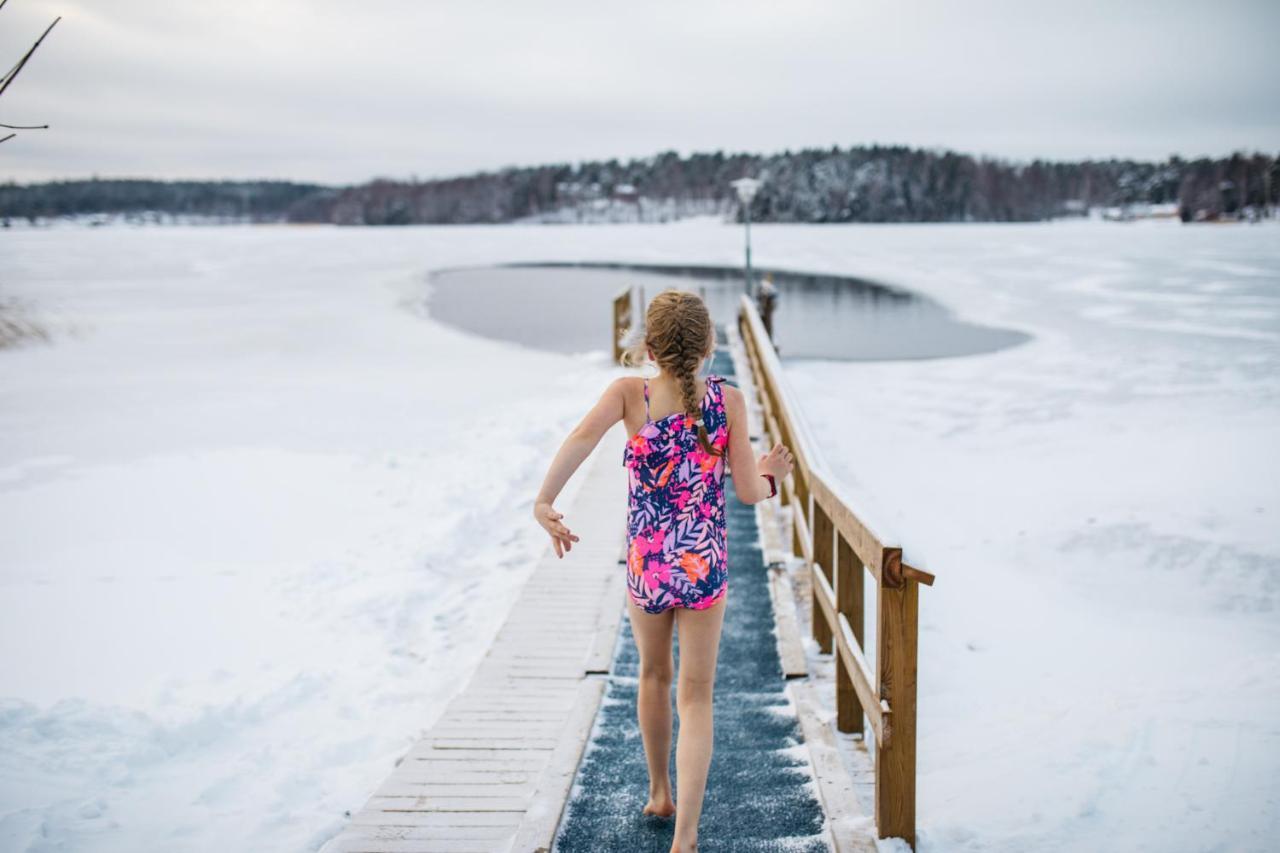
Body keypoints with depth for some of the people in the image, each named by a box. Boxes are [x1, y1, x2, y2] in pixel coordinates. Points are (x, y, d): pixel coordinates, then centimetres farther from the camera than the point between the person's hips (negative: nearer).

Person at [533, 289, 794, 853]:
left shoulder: (629, 393, -8)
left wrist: (545, 501, -24)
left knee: (654, 676, 25)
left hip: (645, 567, 1)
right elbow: (749, 492, -7)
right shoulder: (729, 399, -8)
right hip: (705, 569, -1)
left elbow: (584, 434, -27)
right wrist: (771, 476, 14)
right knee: (695, 697, 6)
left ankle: (659, 794, 42)